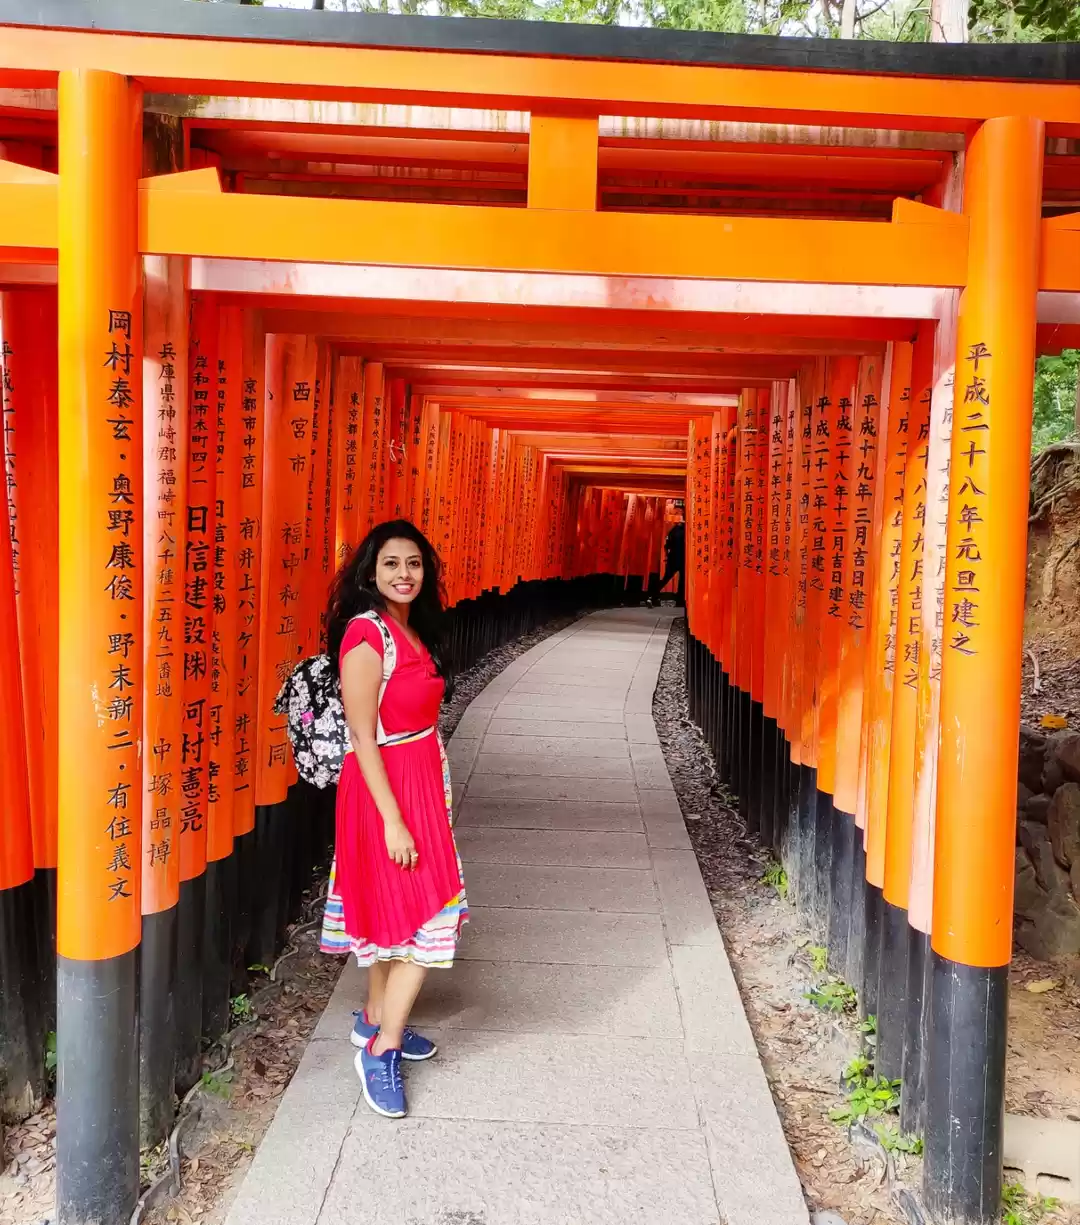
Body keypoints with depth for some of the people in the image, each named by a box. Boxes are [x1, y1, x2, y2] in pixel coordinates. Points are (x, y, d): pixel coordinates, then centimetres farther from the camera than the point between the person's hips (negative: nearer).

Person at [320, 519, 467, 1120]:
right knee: (428, 919, -5)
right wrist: (393, 821, -21)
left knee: (396, 912, 18)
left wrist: (435, 793, 16)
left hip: (422, 782, 8)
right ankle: (381, 1051, 7)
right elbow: (363, 737, -20)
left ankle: (378, 1019, 34)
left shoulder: (414, 630, 7)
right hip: (386, 789, -8)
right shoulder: (366, 635, -19)